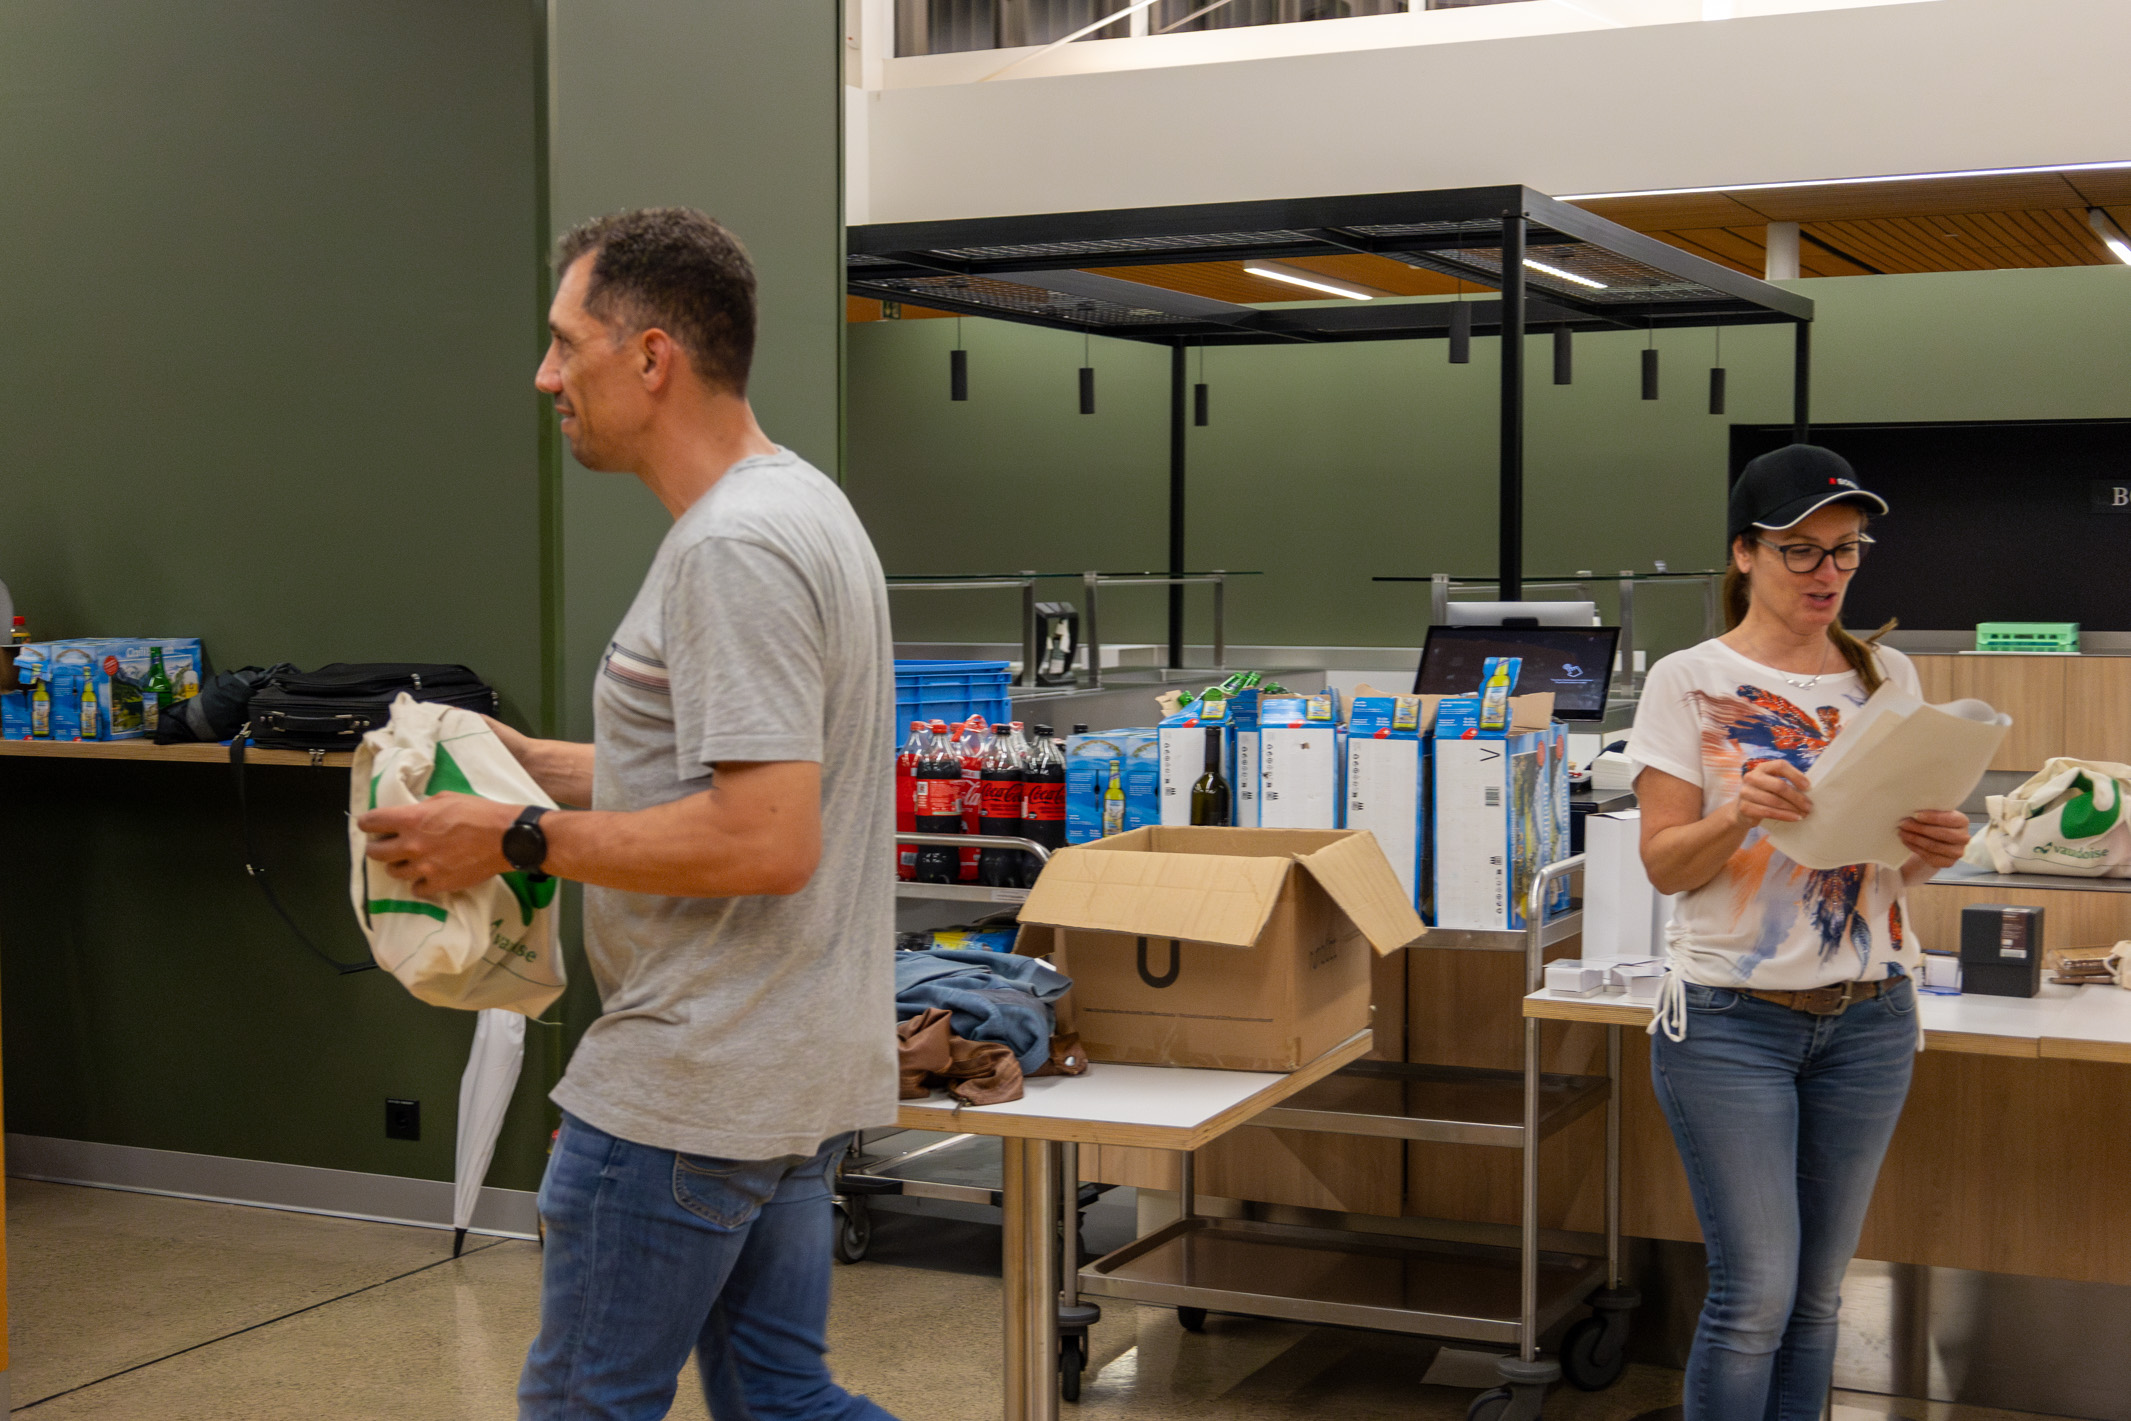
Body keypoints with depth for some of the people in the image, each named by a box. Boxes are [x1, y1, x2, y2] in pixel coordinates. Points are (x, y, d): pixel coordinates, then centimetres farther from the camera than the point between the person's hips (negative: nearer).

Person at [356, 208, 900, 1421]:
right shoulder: (801, 504, 13)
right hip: (795, 1073, 10)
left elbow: (767, 841, -27)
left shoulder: (733, 548, -21)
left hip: (691, 1091, -10)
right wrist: (539, 762, 18)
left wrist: (519, 841, -19)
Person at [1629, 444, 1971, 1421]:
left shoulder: (1887, 676, 8)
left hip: (1869, 1014, 4)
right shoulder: (1688, 681, -4)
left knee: (1817, 1295, 11)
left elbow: (1904, 855, 13)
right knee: (1757, 1296, -5)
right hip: (1731, 1017, -4)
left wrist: (1936, 848, -11)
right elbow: (1664, 864, -7)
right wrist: (1740, 814, -27)